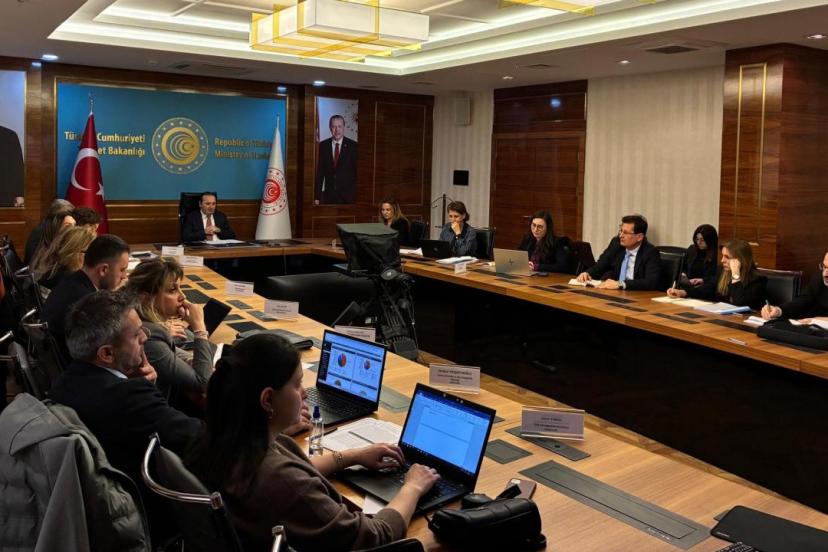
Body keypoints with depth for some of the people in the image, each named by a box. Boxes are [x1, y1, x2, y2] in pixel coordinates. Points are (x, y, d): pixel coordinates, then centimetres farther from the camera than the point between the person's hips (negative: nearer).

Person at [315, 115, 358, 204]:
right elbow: (319, 172, 6)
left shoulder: (353, 146, -2)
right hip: (329, 195, 2)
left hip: (348, 195, -2)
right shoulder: (323, 145, 5)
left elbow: (357, 173, -1)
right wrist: (317, 196, 2)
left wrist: (356, 196, -6)